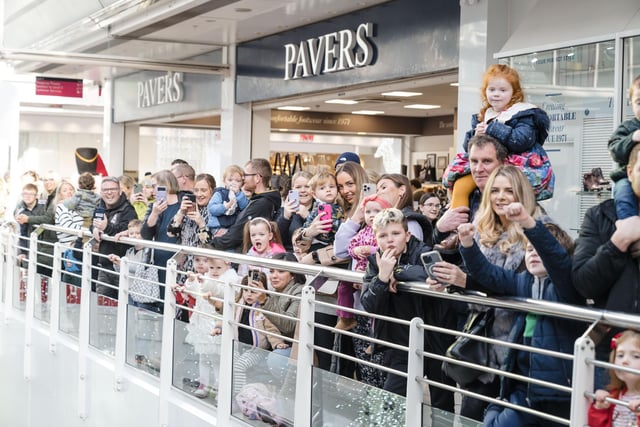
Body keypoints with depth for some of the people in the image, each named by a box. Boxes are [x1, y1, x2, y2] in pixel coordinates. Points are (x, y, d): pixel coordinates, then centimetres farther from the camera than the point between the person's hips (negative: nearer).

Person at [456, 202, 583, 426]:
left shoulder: (566, 283, -5)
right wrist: (468, 245, -15)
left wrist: (529, 223, -39)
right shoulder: (523, 281, 13)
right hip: (523, 387, 5)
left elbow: (556, 256, -24)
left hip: (558, 387, -5)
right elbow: (488, 274, 4)